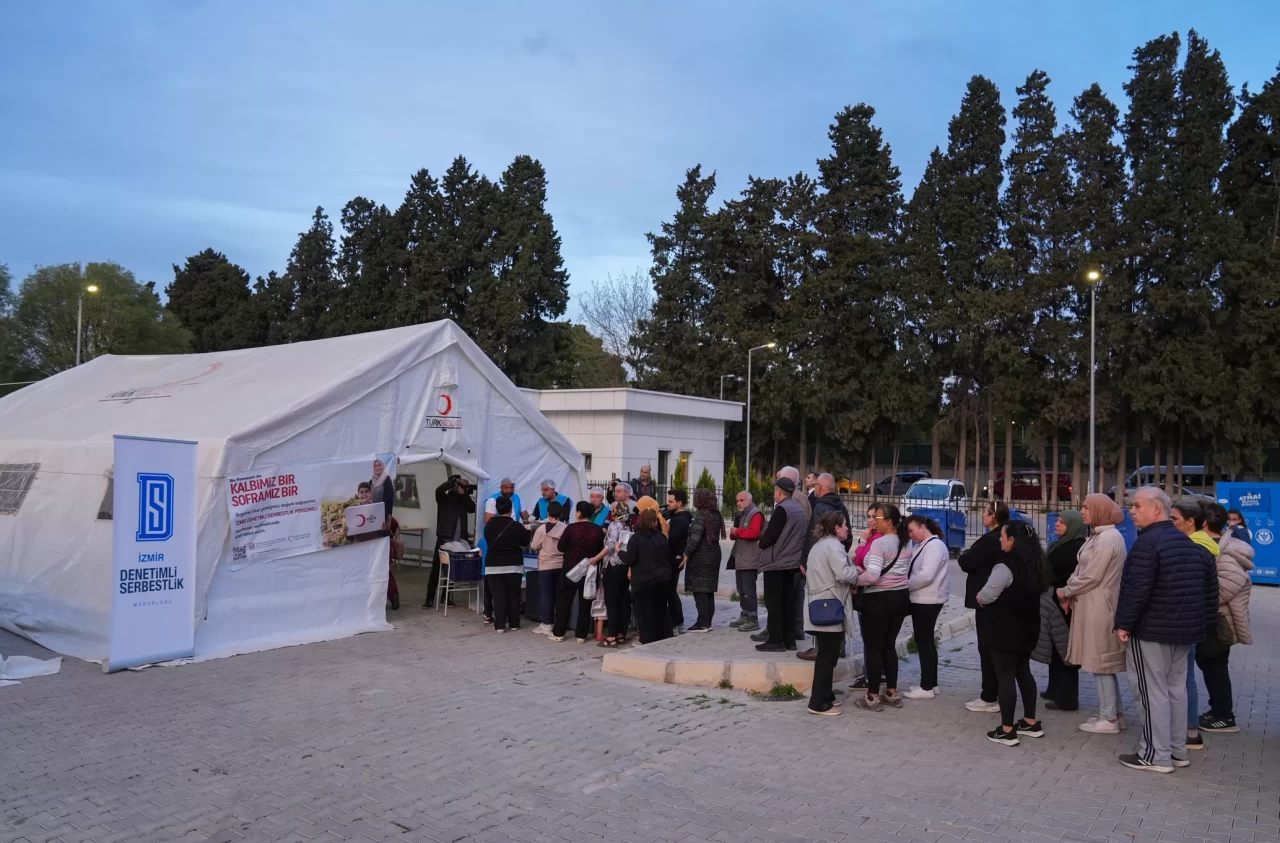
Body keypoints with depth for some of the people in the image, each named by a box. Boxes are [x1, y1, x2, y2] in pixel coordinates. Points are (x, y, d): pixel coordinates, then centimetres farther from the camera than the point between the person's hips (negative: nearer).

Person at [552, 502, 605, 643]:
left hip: (571, 569, -2)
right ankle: (581, 635, 9)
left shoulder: (571, 528, -13)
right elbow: (601, 551, 4)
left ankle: (558, 633, 11)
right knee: (585, 603, 8)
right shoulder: (598, 531, -5)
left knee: (564, 601, 9)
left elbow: (560, 547, -5)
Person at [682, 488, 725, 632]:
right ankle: (707, 622, 16)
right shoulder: (716, 515, 11)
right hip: (713, 555, 8)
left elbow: (695, 537, -20)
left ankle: (702, 623, -7)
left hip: (700, 557, -8)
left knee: (699, 590, -5)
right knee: (708, 590, 12)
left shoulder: (701, 515, -14)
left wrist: (686, 554, -16)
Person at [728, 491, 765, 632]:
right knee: (742, 590, 14)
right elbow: (735, 535, 23)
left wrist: (737, 531, -13)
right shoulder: (740, 515, 20)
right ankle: (745, 616, 23)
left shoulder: (755, 514, -11)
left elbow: (754, 533, -25)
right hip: (740, 559, 10)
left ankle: (753, 620, -8)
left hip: (750, 561, -10)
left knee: (749, 590, -10)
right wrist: (733, 534, 0)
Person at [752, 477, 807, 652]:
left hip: (776, 562, -9)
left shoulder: (782, 509, -16)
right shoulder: (800, 509, 11)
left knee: (773, 602, -3)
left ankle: (775, 640, -1)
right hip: (793, 561, 9)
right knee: (787, 601, 12)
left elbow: (770, 535, -21)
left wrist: (761, 543, 0)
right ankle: (789, 639, 16)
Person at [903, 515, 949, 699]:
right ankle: (931, 684, 24)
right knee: (926, 641, 15)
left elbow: (926, 576, -24)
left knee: (923, 642, -4)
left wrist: (905, 585, -13)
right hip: (922, 600, 10)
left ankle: (926, 687, 2)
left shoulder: (935, 546, -16)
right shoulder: (920, 546, 14)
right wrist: (907, 585, -5)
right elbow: (912, 570, 13)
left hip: (927, 601, -10)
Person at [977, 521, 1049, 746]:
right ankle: (1031, 723, 26)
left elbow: (985, 596, -22)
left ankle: (1007, 730, 1)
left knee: (1005, 676, -2)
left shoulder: (1005, 566, -21)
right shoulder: (1034, 564, 6)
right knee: (1023, 672, 19)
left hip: (1005, 630, -8)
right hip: (1027, 627, 8)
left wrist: (979, 597, 0)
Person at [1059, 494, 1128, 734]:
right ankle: (1113, 714, 24)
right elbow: (1082, 570, 13)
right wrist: (1071, 592, 0)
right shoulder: (1099, 536, 14)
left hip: (1100, 609, -10)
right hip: (1093, 606, 10)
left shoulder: (1107, 538, -18)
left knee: (1101, 662, -1)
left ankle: (1109, 719, 7)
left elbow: (1091, 577, -20)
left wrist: (1066, 591, -8)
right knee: (1103, 662, 15)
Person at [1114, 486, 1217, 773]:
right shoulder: (1189, 543, 13)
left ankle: (1155, 755, 1)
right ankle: (1177, 750, 22)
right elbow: (1209, 586, 17)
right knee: (1176, 688, 15)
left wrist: (1124, 623, -16)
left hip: (1151, 630, -9)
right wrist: (1203, 621, 20)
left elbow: (1136, 589, -23)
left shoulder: (1147, 542, -18)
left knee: (1151, 690, -3)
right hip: (1184, 629, 9)